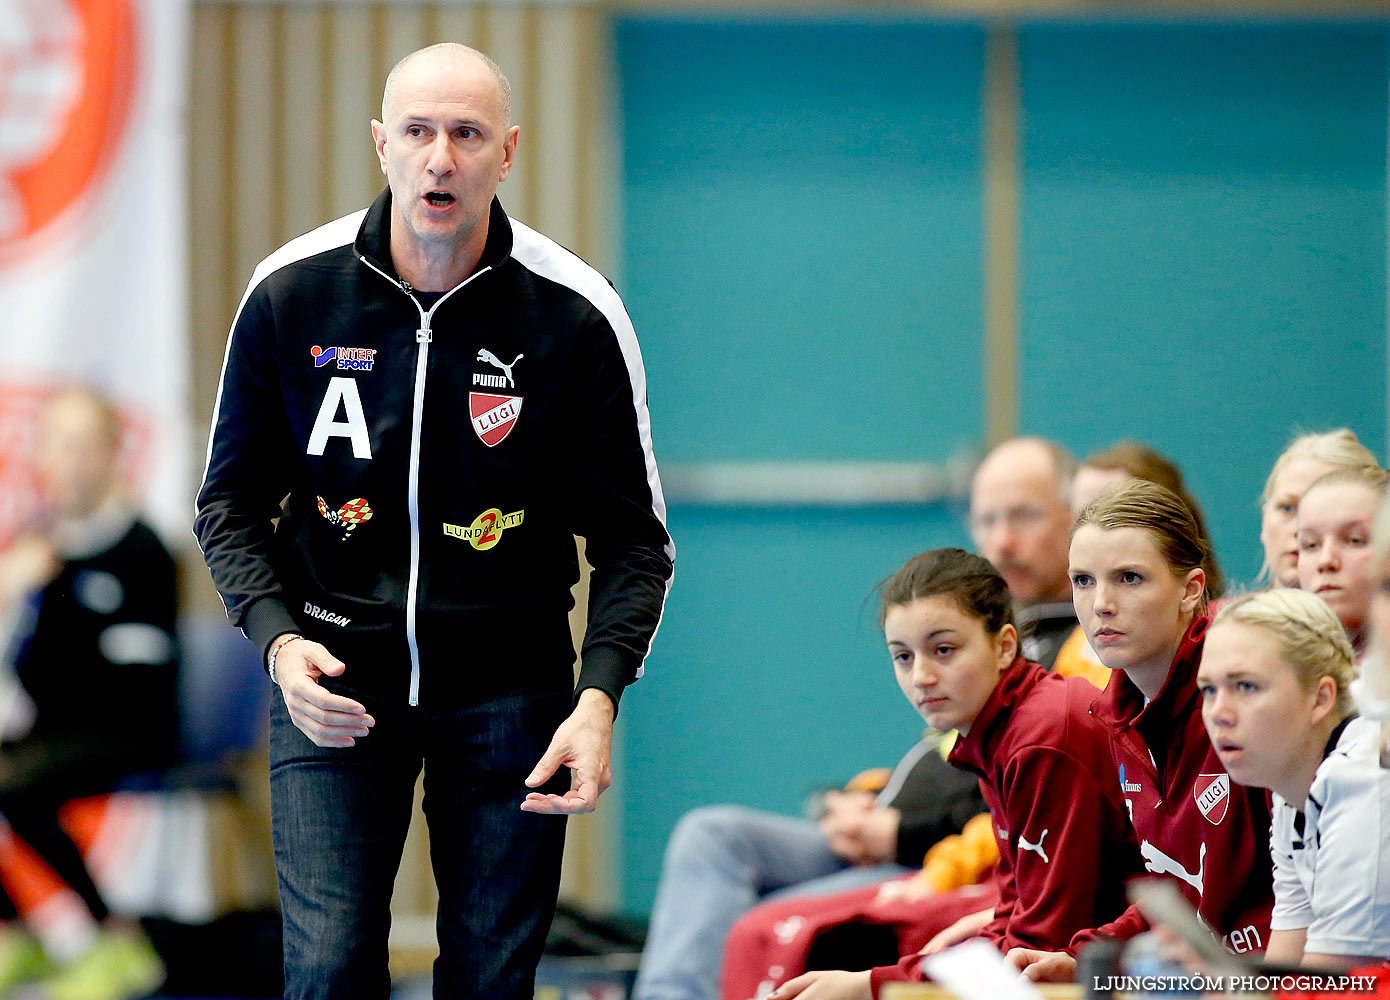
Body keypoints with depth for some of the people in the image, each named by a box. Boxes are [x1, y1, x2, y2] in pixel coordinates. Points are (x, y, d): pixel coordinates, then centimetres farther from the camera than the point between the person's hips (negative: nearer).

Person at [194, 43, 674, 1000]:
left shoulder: (579, 314, -8)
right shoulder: (291, 292, -5)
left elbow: (633, 535, -2)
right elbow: (231, 501, 5)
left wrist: (600, 695, -17)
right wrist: (279, 641, -13)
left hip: (508, 686, 0)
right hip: (332, 670, 0)